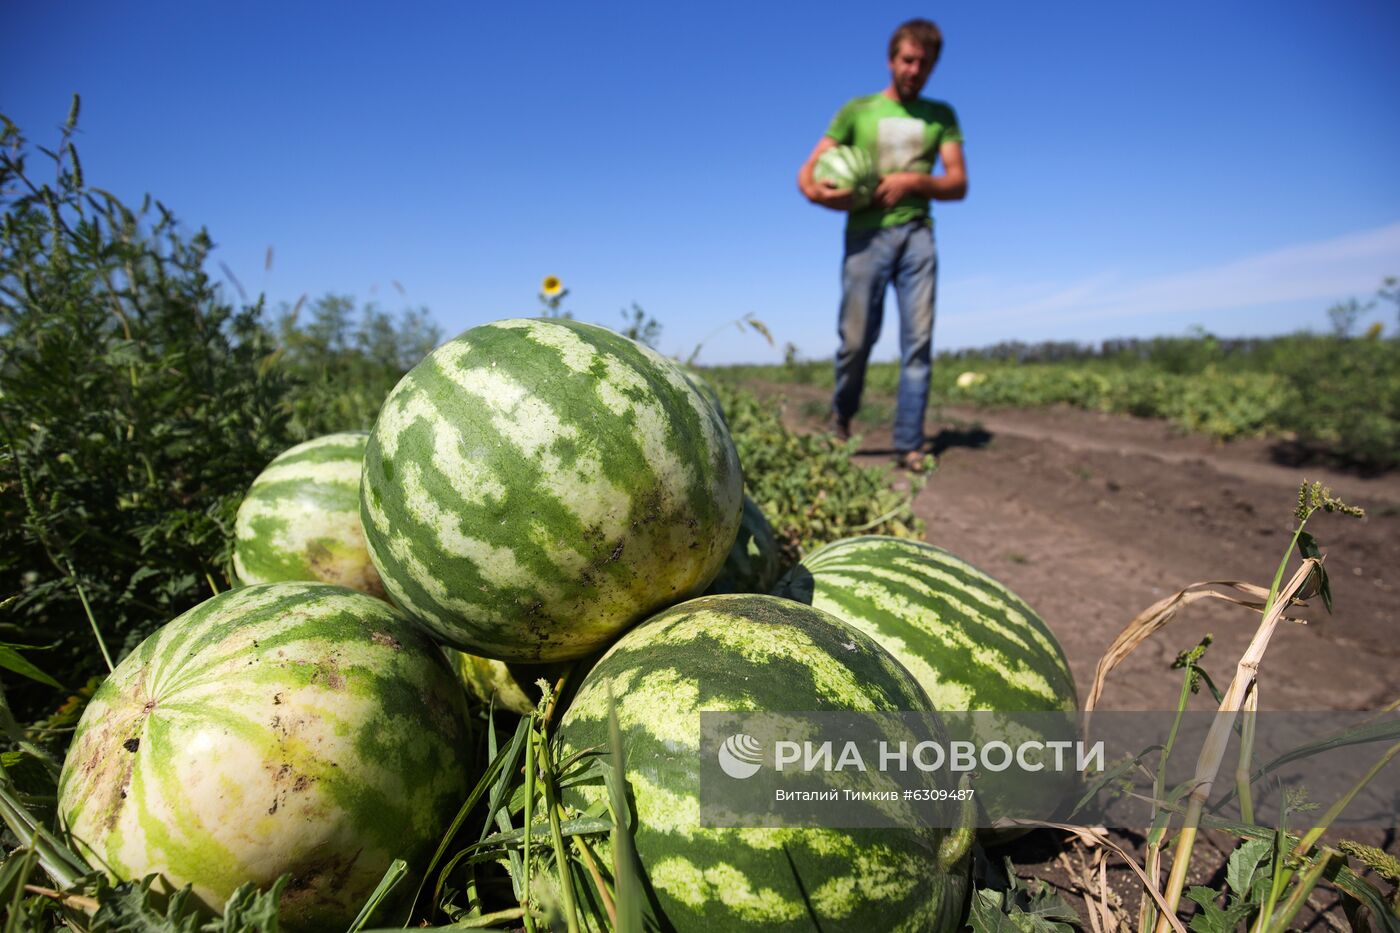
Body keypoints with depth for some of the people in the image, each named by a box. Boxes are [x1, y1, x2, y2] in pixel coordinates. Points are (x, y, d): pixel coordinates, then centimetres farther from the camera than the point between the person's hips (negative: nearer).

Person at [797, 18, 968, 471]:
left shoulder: (940, 116, 18)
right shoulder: (857, 110, 13)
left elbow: (958, 184, 10)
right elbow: (808, 173, 8)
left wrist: (913, 181, -8)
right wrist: (817, 189, -16)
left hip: (917, 234, 2)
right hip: (867, 234, -2)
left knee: (919, 341, -7)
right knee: (857, 338, -8)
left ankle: (909, 445, -3)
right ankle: (841, 417, 21)